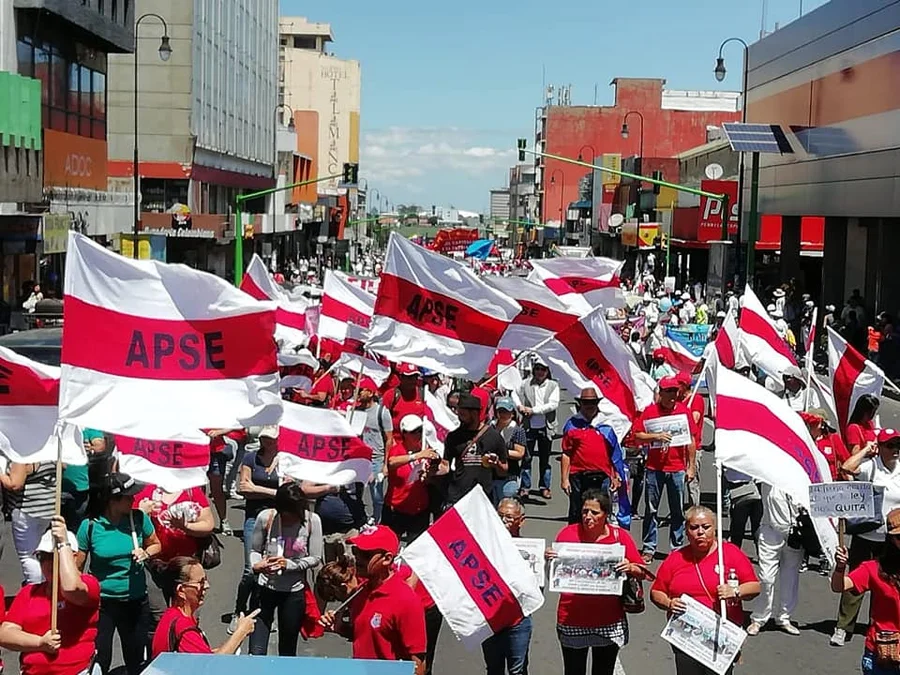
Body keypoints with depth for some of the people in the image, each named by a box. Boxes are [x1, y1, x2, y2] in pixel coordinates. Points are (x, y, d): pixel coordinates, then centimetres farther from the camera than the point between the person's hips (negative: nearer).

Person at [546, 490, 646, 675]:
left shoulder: (620, 536, -3)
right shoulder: (568, 533, -5)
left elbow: (642, 573, 1)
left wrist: (630, 568, -20)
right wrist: (550, 560, -18)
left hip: (609, 624, 1)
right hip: (572, 622, 0)